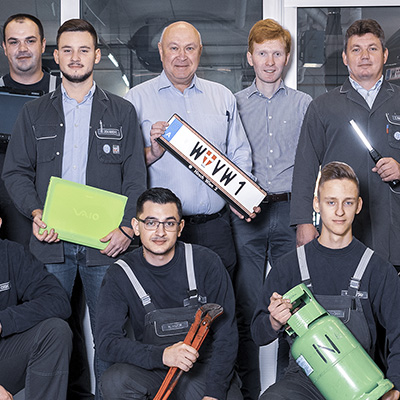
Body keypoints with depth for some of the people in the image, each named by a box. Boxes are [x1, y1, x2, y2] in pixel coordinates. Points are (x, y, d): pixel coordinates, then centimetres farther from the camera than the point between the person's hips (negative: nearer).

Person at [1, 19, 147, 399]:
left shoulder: (122, 112, 9)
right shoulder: (34, 113, 12)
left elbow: (135, 176, 4)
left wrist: (126, 228, -9)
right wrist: (35, 212, -8)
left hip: (105, 241, -1)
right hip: (51, 240, 1)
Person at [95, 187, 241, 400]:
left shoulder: (206, 263, -7)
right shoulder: (119, 275, -5)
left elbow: (225, 334, -7)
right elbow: (107, 341, -15)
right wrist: (162, 355, -31)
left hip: (203, 365, 0)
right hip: (150, 369, 0)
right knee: (115, 381, -29)